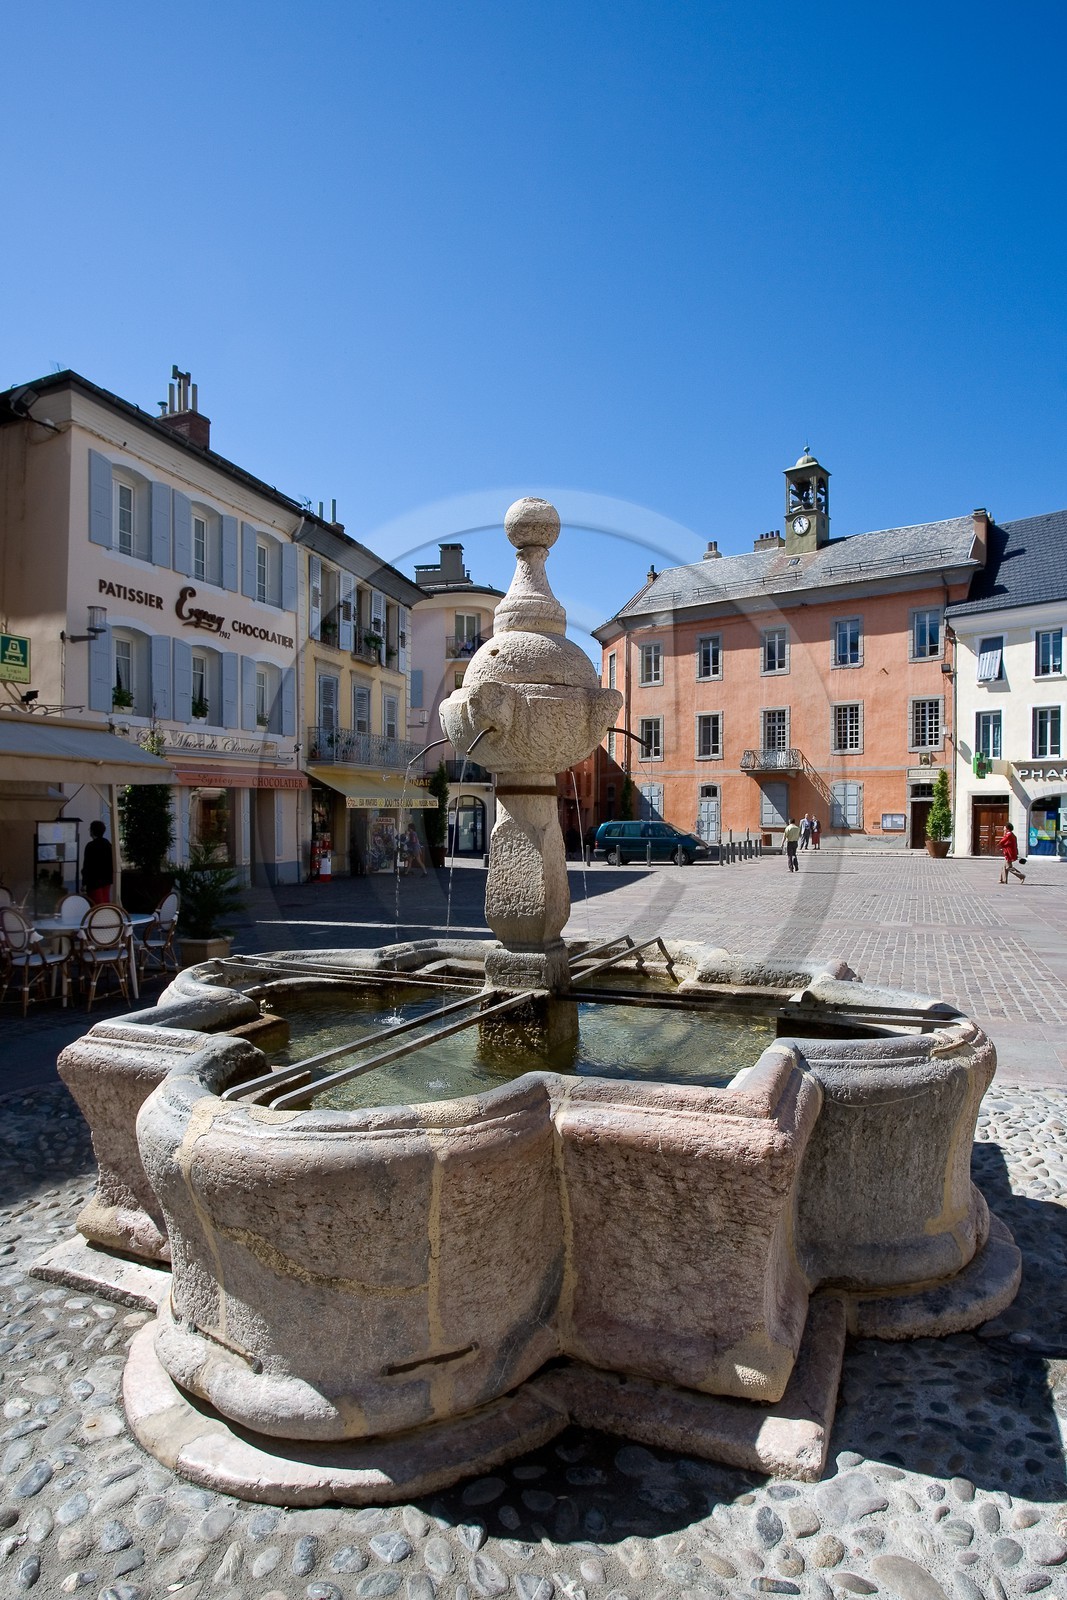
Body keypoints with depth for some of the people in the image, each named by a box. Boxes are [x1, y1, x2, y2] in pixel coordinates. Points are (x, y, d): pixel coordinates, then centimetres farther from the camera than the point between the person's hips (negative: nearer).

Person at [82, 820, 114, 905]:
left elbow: (87, 865, -14)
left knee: (97, 905, -4)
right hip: (107, 879, 7)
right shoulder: (108, 843, 7)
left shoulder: (91, 846, -14)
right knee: (106, 903, 11)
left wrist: (84, 883, -11)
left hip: (94, 880, -7)